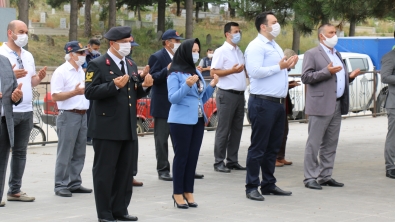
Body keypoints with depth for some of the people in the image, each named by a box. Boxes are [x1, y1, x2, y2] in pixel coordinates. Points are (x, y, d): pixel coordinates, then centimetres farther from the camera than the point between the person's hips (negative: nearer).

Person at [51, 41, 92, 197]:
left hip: (83, 115, 8)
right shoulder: (61, 72, -8)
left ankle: (75, 183, 17)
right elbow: (55, 96, -13)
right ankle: (60, 186, -1)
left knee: (79, 153, 10)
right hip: (68, 115, -8)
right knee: (65, 153, -5)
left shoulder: (82, 71, 15)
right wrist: (75, 92, -20)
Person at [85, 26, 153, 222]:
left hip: (128, 128, 7)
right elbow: (90, 92, -17)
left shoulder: (131, 65, 16)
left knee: (125, 171, 11)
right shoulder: (97, 65, -7)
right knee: (104, 171, -1)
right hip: (107, 128, -7)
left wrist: (144, 86, 0)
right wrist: (114, 85, -25)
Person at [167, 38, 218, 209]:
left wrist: (212, 86, 3)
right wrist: (187, 85, -25)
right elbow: (172, 98, -14)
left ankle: (188, 191, 11)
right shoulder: (175, 73, -7)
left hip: (198, 120, 7)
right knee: (181, 156, -3)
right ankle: (178, 193, 2)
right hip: (181, 121, -6)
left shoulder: (197, 72, 13)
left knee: (193, 156, 6)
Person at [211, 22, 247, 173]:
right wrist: (232, 71, -20)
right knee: (223, 130, -5)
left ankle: (232, 161, 15)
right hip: (226, 94, -7)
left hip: (239, 94, 8)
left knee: (237, 129, 9)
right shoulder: (221, 51, -6)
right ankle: (219, 162, 0)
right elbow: (213, 72, -12)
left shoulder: (239, 52, 17)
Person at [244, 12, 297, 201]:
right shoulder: (256, 47, -10)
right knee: (258, 147, -4)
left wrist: (288, 66, 8)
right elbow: (255, 71, -22)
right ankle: (251, 187, 1)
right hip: (263, 103, -9)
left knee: (273, 147, 13)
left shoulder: (275, 46, 20)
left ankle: (268, 184, 22)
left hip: (277, 102, 9)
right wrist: (279, 67, -16)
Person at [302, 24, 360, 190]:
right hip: (320, 106, -8)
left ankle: (325, 176, 16)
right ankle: (310, 178, -1)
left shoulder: (337, 55, 22)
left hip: (337, 106, 8)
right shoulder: (312, 54, -3)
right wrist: (327, 71, -20)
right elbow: (306, 77, -12)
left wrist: (350, 76, 8)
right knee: (314, 144, -4)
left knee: (330, 144, 10)